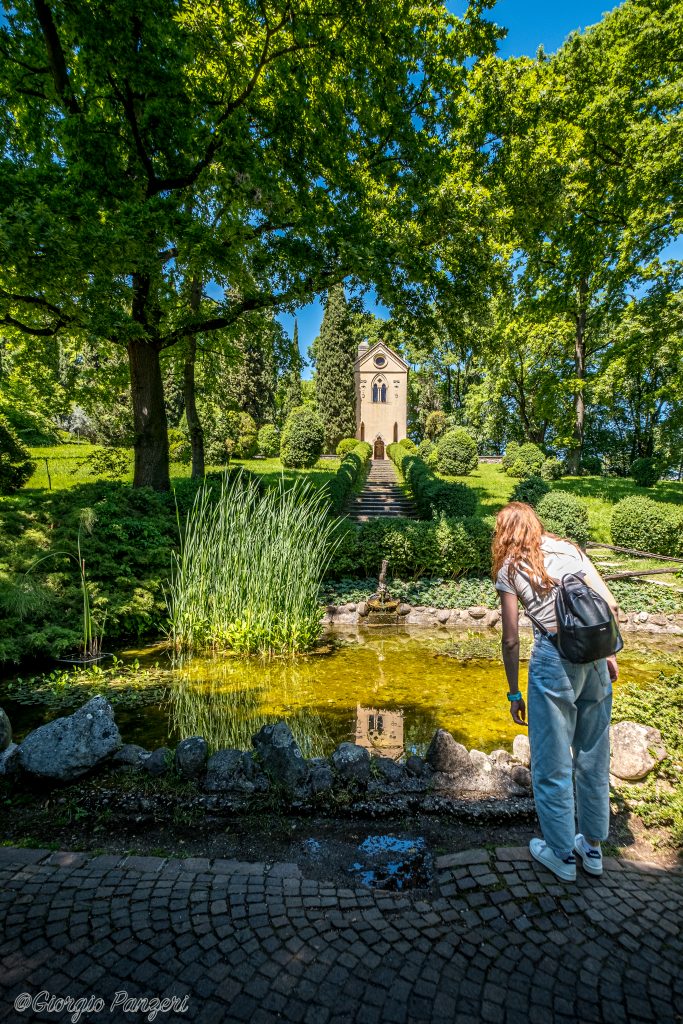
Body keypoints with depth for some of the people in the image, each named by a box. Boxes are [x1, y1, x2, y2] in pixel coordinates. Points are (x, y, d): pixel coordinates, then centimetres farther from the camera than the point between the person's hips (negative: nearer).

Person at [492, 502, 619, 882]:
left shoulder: (509, 569, -2)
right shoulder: (568, 548, 9)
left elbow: (511, 640, -3)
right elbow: (610, 604, 4)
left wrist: (514, 694, 6)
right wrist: (609, 653, 15)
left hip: (554, 658, -5)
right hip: (595, 656, 5)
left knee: (552, 763, 13)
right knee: (594, 757, 21)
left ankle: (562, 854, 29)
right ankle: (593, 846, 38)